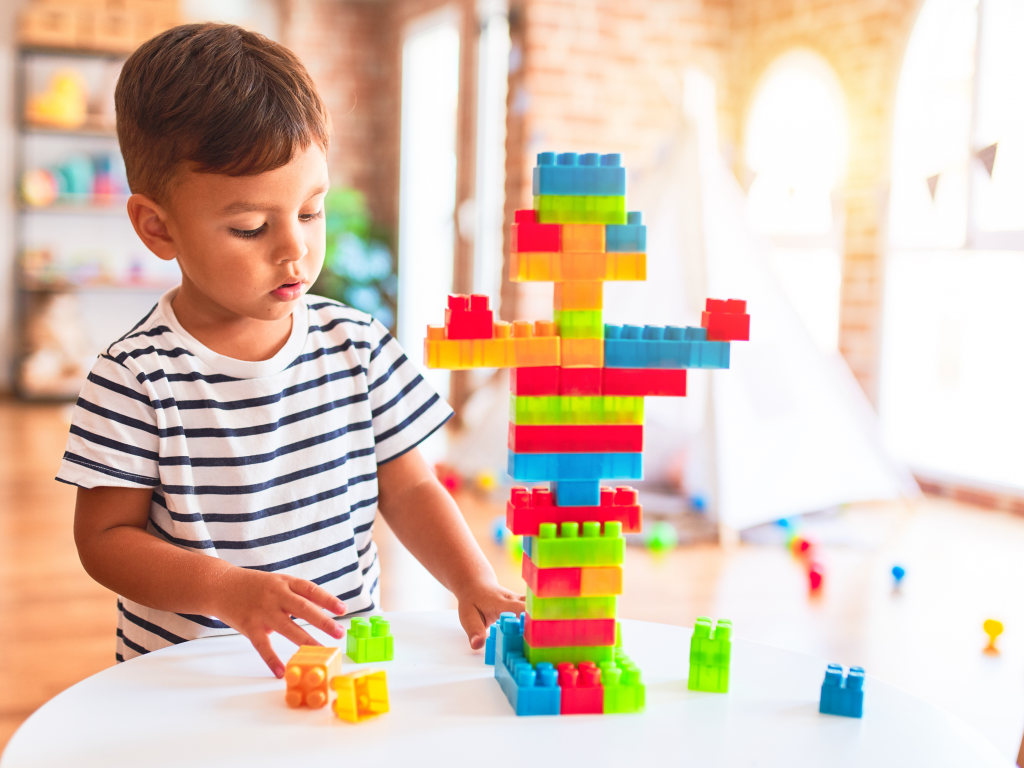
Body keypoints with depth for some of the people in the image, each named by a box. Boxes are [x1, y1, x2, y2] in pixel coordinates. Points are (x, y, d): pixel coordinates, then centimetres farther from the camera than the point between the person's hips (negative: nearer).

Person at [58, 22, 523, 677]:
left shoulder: (358, 344, 2)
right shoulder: (138, 378, -9)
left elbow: (409, 488, 9)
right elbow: (104, 536, -5)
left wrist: (475, 583, -6)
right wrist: (226, 589, -19)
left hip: (346, 655, 2)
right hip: (186, 674, -2)